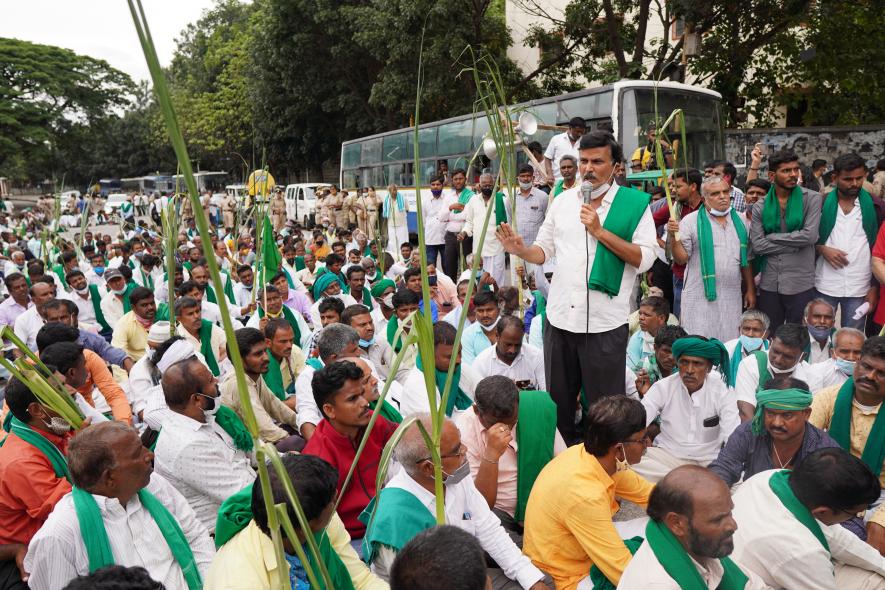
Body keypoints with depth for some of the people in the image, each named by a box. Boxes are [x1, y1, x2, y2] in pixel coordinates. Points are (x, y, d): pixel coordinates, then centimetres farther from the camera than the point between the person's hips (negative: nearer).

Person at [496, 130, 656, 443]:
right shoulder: (562, 201, 9)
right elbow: (544, 251, 13)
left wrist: (600, 231, -16)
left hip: (605, 323, -4)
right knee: (559, 403, 17)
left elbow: (644, 259, -11)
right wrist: (519, 249, -8)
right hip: (560, 317, 4)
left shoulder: (635, 204, -3)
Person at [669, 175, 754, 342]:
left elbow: (746, 259, 16)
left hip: (732, 298, 4)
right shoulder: (691, 221, -3)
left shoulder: (739, 221, 11)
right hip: (699, 298, -4)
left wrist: (750, 290, 14)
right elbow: (681, 259, -6)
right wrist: (674, 237, -22)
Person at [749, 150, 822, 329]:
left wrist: (772, 237, -9)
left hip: (801, 285, -2)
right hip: (768, 285, 2)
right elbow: (757, 245, -8)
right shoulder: (760, 207, 3)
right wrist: (796, 245, -11)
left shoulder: (812, 198, -3)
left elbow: (810, 236, -15)